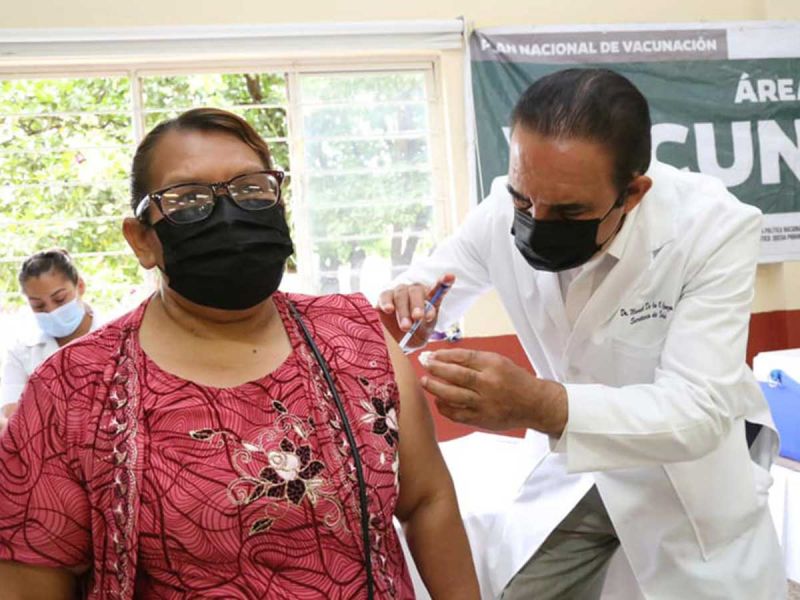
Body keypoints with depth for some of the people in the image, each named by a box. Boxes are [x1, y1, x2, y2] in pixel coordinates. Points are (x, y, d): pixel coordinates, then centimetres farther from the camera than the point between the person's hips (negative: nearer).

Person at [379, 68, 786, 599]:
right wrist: (407, 311, -27)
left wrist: (540, 405, -48)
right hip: (574, 465, 3)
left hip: (693, 473, -2)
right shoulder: (505, 212, -18)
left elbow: (699, 412, -33)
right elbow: (428, 284, -2)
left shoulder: (715, 229, -28)